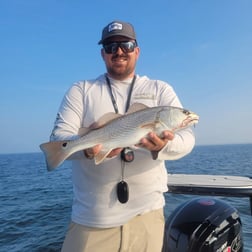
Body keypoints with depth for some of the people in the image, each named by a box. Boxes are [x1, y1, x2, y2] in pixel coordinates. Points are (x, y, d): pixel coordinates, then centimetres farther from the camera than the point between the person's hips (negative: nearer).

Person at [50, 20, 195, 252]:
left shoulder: (160, 89, 4)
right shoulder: (81, 90, 4)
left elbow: (187, 136, -6)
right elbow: (59, 138, -6)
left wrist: (163, 145, -30)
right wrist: (88, 147, -28)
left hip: (146, 213, 1)